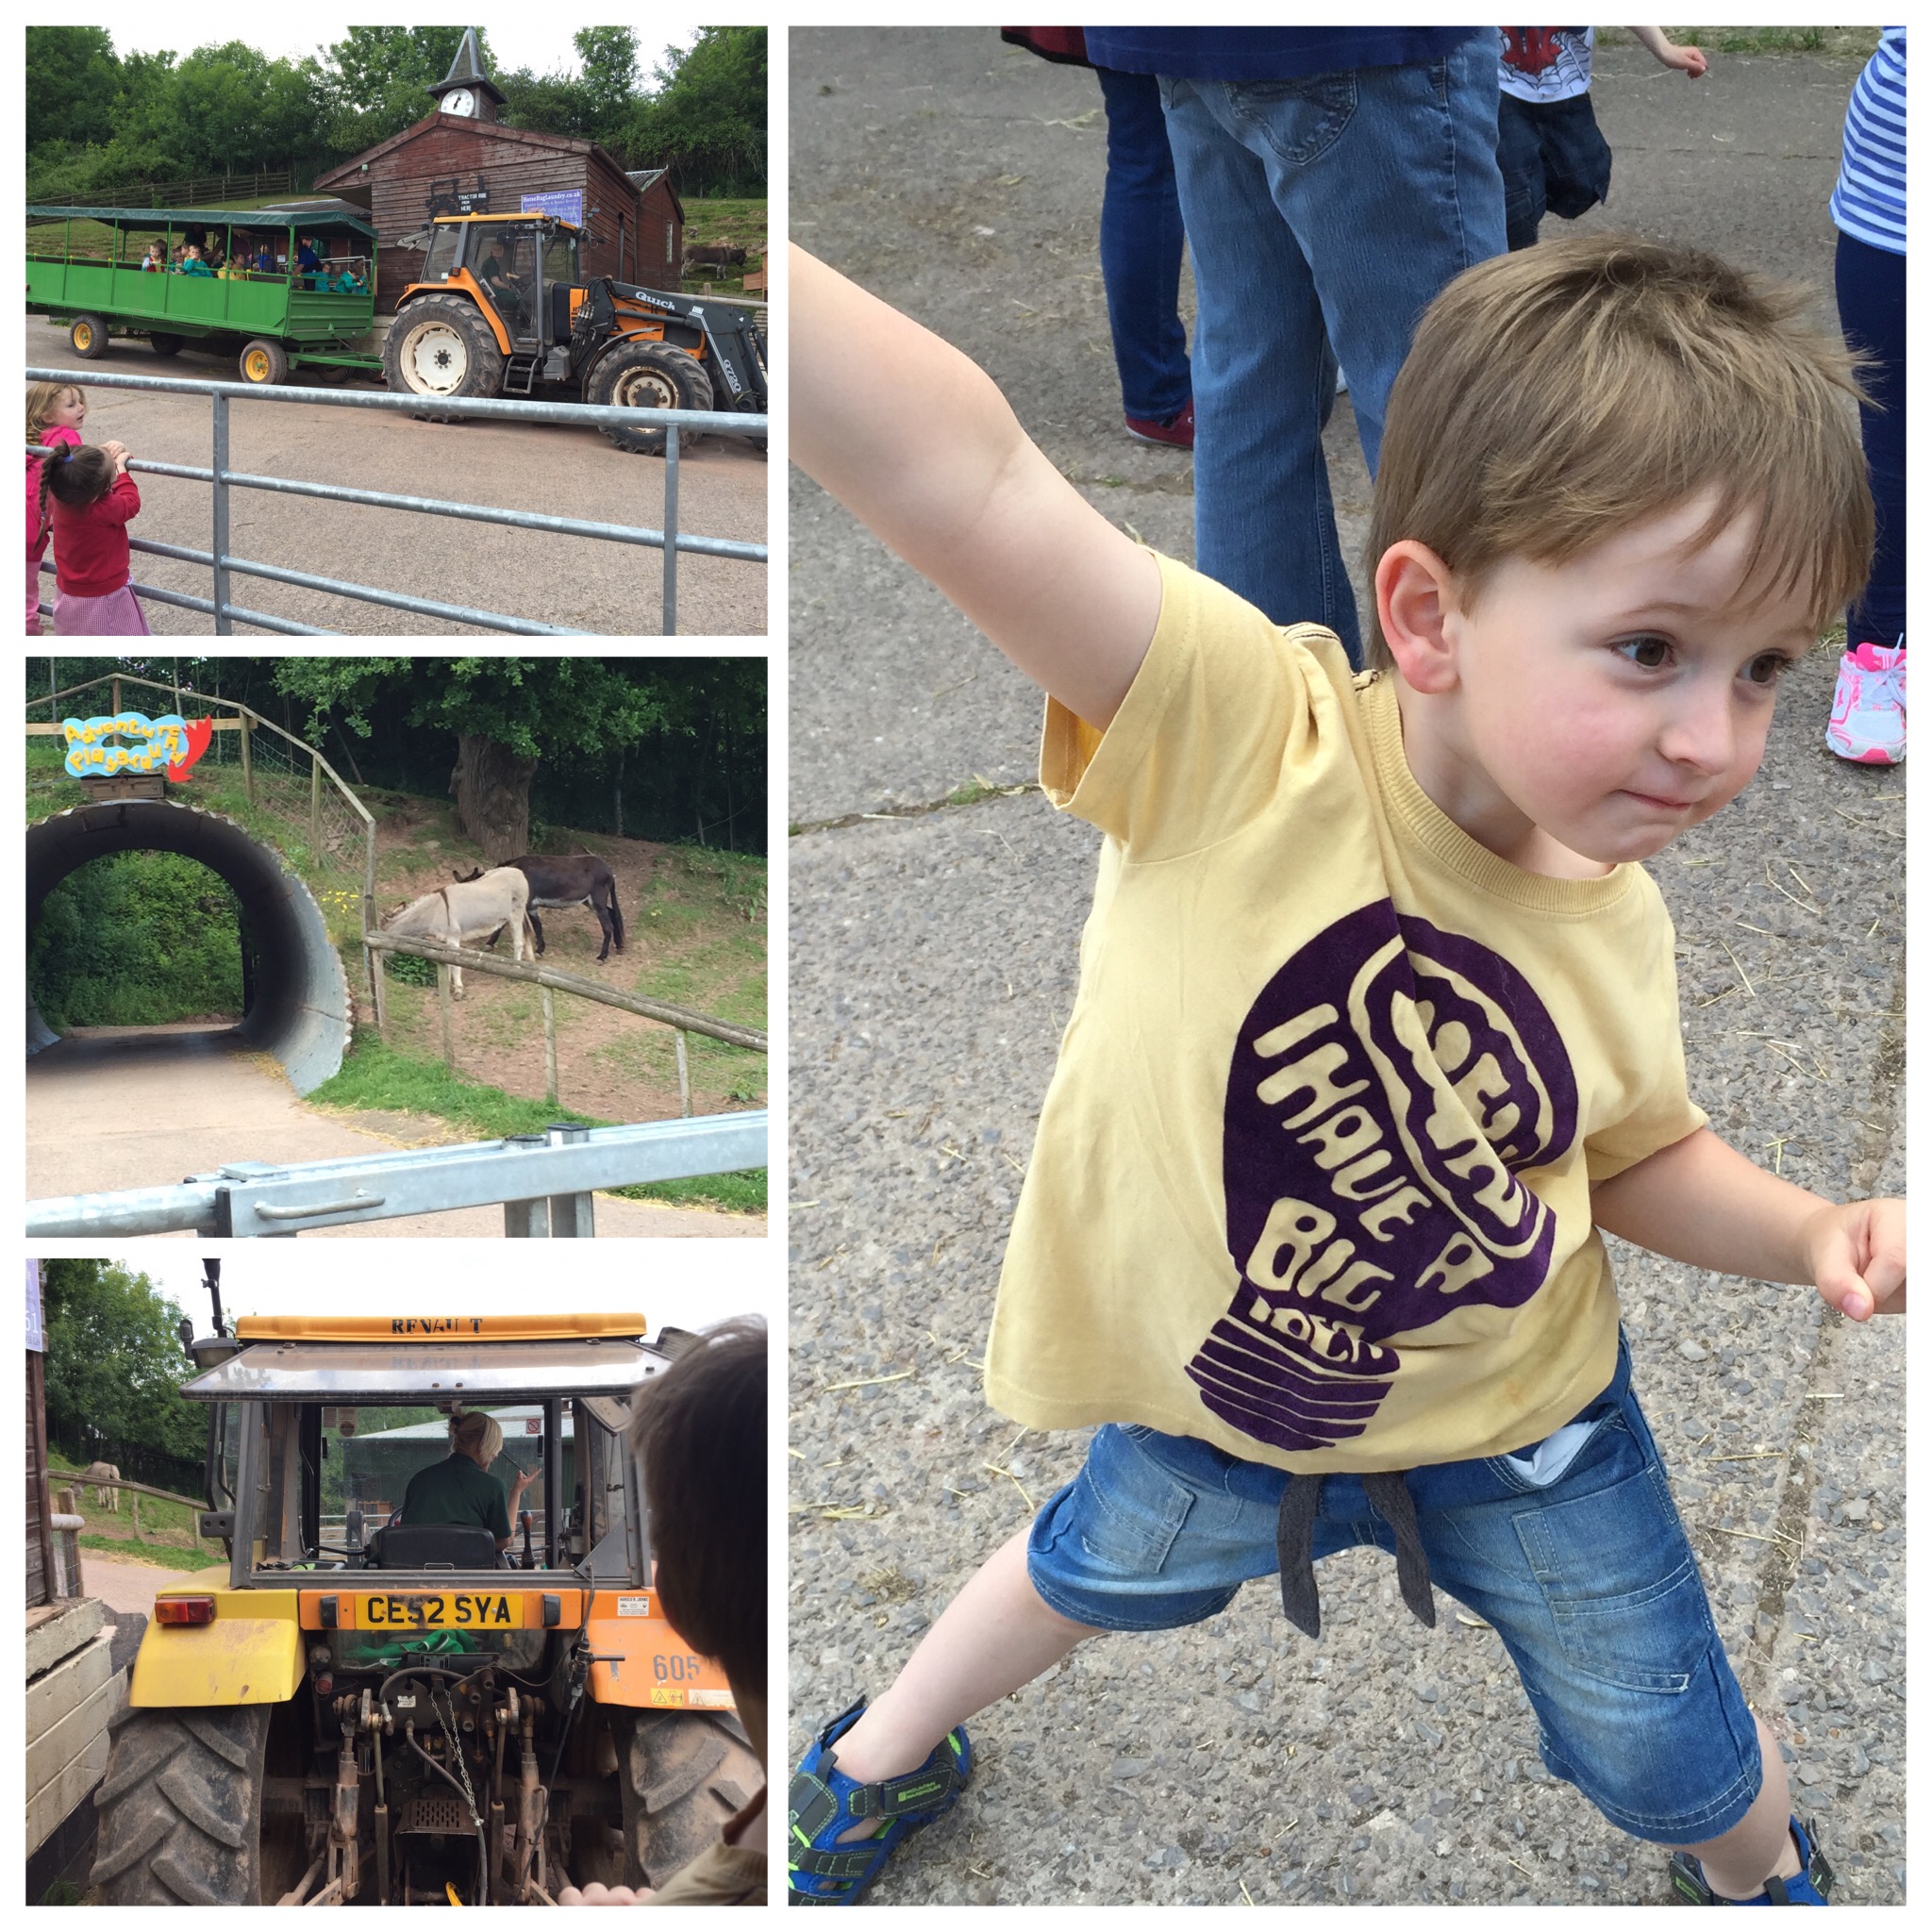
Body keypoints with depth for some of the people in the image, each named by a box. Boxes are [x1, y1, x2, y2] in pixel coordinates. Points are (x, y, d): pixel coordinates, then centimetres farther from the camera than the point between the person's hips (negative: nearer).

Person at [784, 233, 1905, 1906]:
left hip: (1512, 1441, 1)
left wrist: (1814, 1238, -18)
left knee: (1671, 1759, 20)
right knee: (1101, 1569, 30)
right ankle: (883, 1762, 65)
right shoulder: (1244, 735, -36)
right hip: (1212, 1399, -1)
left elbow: (1640, 1158, 2)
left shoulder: (1614, 929, -21)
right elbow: (968, 481, -54)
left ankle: (1763, 1875, 58)